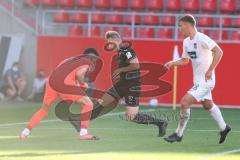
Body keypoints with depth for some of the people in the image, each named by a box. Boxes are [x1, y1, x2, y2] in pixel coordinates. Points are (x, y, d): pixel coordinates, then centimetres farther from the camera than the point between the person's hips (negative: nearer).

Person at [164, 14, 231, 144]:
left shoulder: (202, 39, -19)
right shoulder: (186, 42, 8)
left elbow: (218, 52, -22)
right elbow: (185, 60, 20)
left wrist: (210, 70, -25)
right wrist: (172, 63, 1)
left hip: (205, 80, -10)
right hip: (198, 80, 10)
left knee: (184, 102, -15)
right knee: (208, 105, 24)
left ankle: (178, 134, -5)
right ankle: (223, 128, 41)